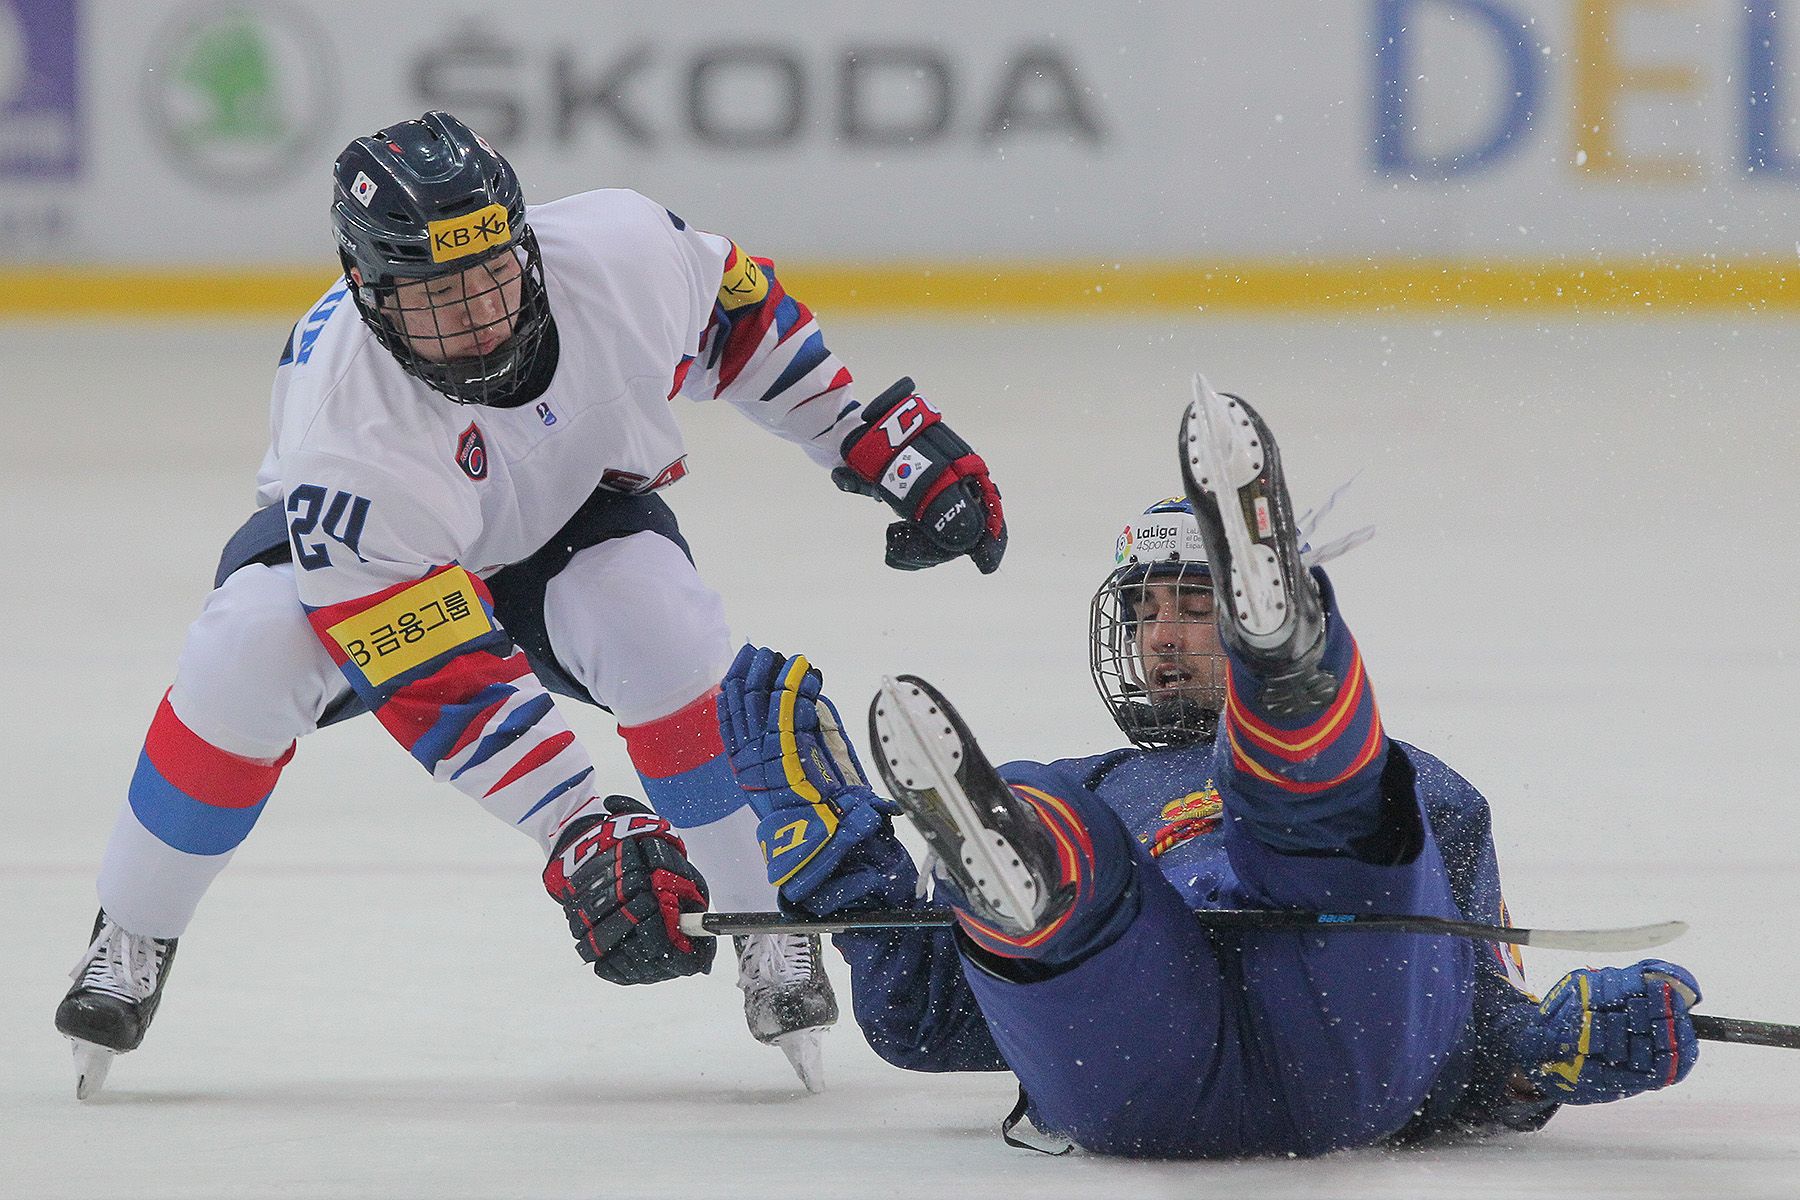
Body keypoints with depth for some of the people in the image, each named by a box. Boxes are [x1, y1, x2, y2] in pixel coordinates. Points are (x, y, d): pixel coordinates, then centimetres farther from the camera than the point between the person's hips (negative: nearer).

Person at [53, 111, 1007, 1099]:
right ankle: (131, 941, -8)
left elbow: (738, 316, -5)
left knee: (667, 634, -31)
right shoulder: (346, 430, -40)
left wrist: (887, 439, -6)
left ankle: (767, 927, -12)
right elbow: (442, 682, -39)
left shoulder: (619, 249, -31)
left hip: (571, 514, 2)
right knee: (246, 654, -32)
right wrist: (581, 836, -45)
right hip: (370, 553, -2)